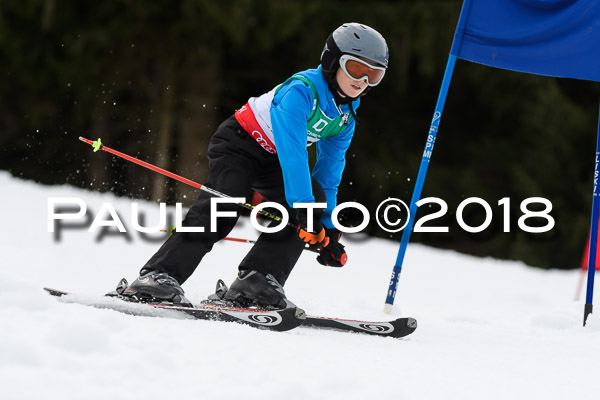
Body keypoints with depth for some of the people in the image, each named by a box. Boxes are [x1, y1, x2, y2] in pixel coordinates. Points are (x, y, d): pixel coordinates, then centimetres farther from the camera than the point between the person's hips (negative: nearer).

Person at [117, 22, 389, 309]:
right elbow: (292, 153, -36)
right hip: (239, 143, -8)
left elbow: (329, 170, 5)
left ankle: (256, 281, -17)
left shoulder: (346, 115, -2)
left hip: (272, 161, 8)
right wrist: (304, 210, -42)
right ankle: (160, 275, -30)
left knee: (316, 198, -14)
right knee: (220, 210, -27)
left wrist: (328, 230, 1)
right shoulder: (301, 90, -28)